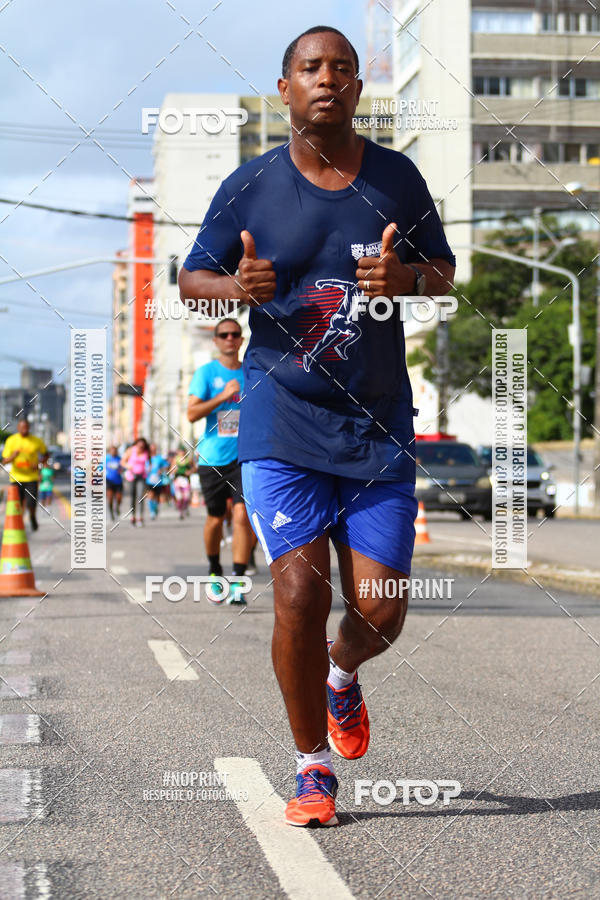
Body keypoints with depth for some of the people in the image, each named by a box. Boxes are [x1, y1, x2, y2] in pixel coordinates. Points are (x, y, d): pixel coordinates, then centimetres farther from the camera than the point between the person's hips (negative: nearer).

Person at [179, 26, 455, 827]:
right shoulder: (249, 188, 0)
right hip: (282, 427, -2)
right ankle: (312, 765, 6)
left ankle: (341, 673, 36)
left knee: (380, 613, -2)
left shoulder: (397, 179, 4)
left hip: (379, 428, 2)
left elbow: (446, 273, 13)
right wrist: (236, 287, -16)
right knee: (300, 593, -13)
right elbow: (190, 279, 7)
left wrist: (409, 278, -11)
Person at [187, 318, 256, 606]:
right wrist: (223, 396, -16)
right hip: (212, 458, 0)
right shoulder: (206, 372, 2)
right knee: (215, 518, 9)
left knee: (242, 515, -15)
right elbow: (192, 412, -8)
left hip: (245, 456, 1)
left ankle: (236, 584, -14)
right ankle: (214, 572, 33)